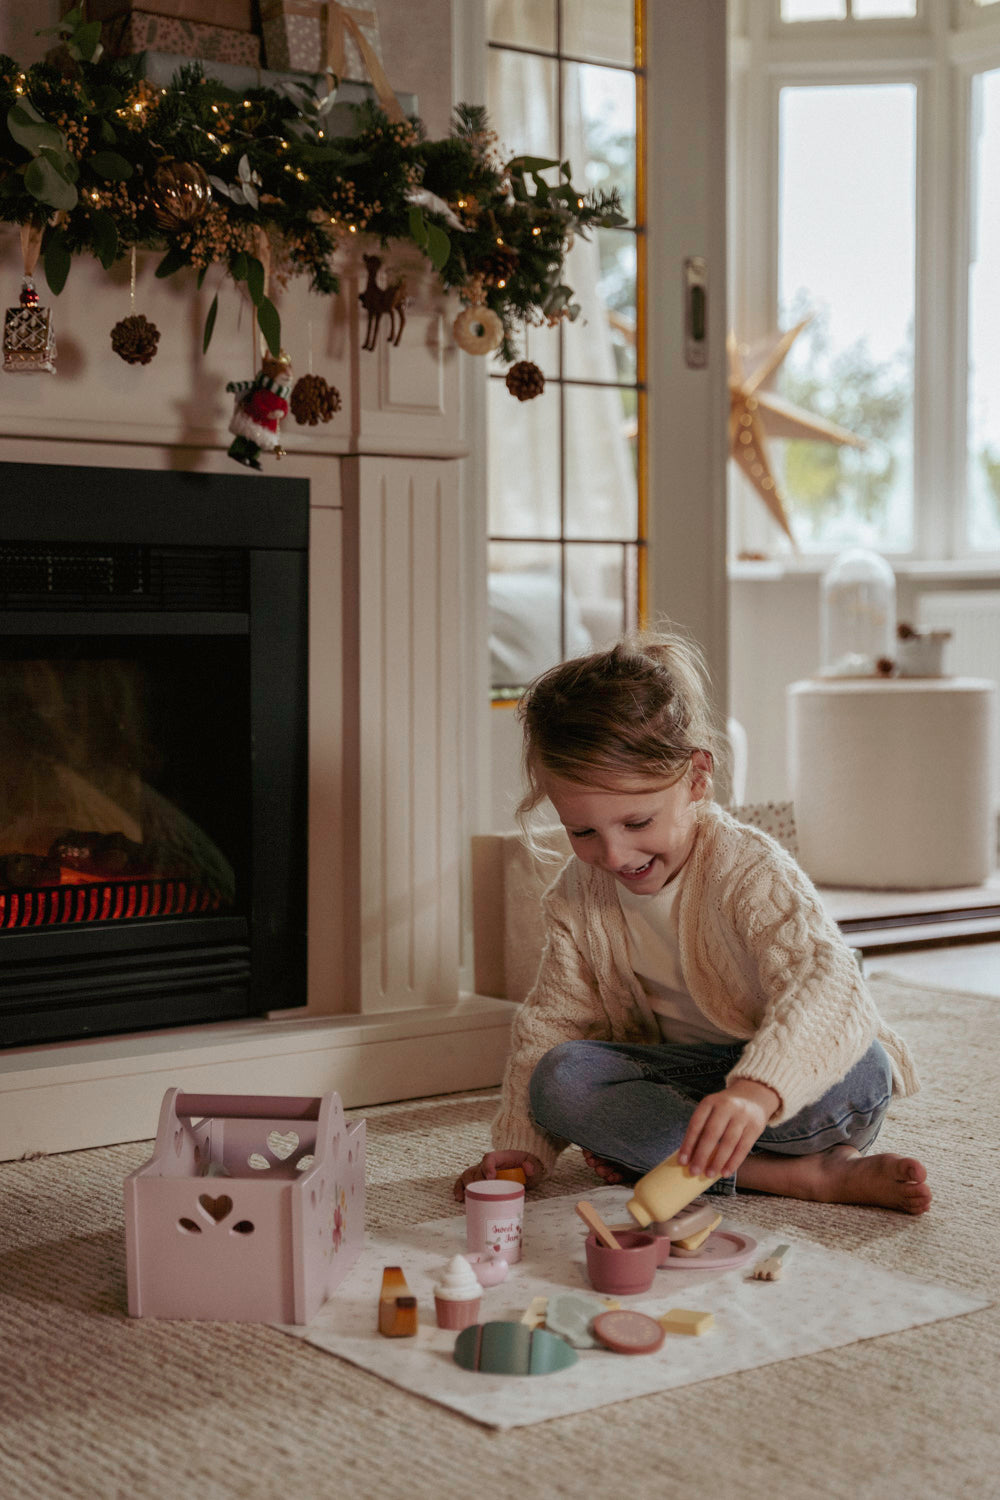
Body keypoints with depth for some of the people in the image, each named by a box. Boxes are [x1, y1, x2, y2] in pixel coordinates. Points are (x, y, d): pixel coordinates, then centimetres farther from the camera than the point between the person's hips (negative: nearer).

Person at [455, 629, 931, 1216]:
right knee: (559, 1077, -24)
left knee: (860, 1075, -36)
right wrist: (523, 1144, -9)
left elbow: (825, 982, -41)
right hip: (677, 1074, 5)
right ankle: (811, 1174, -25)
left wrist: (756, 1090, -60)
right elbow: (552, 1020, 4)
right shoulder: (577, 896, -5)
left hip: (793, 1085, -5)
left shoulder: (749, 868, -25)